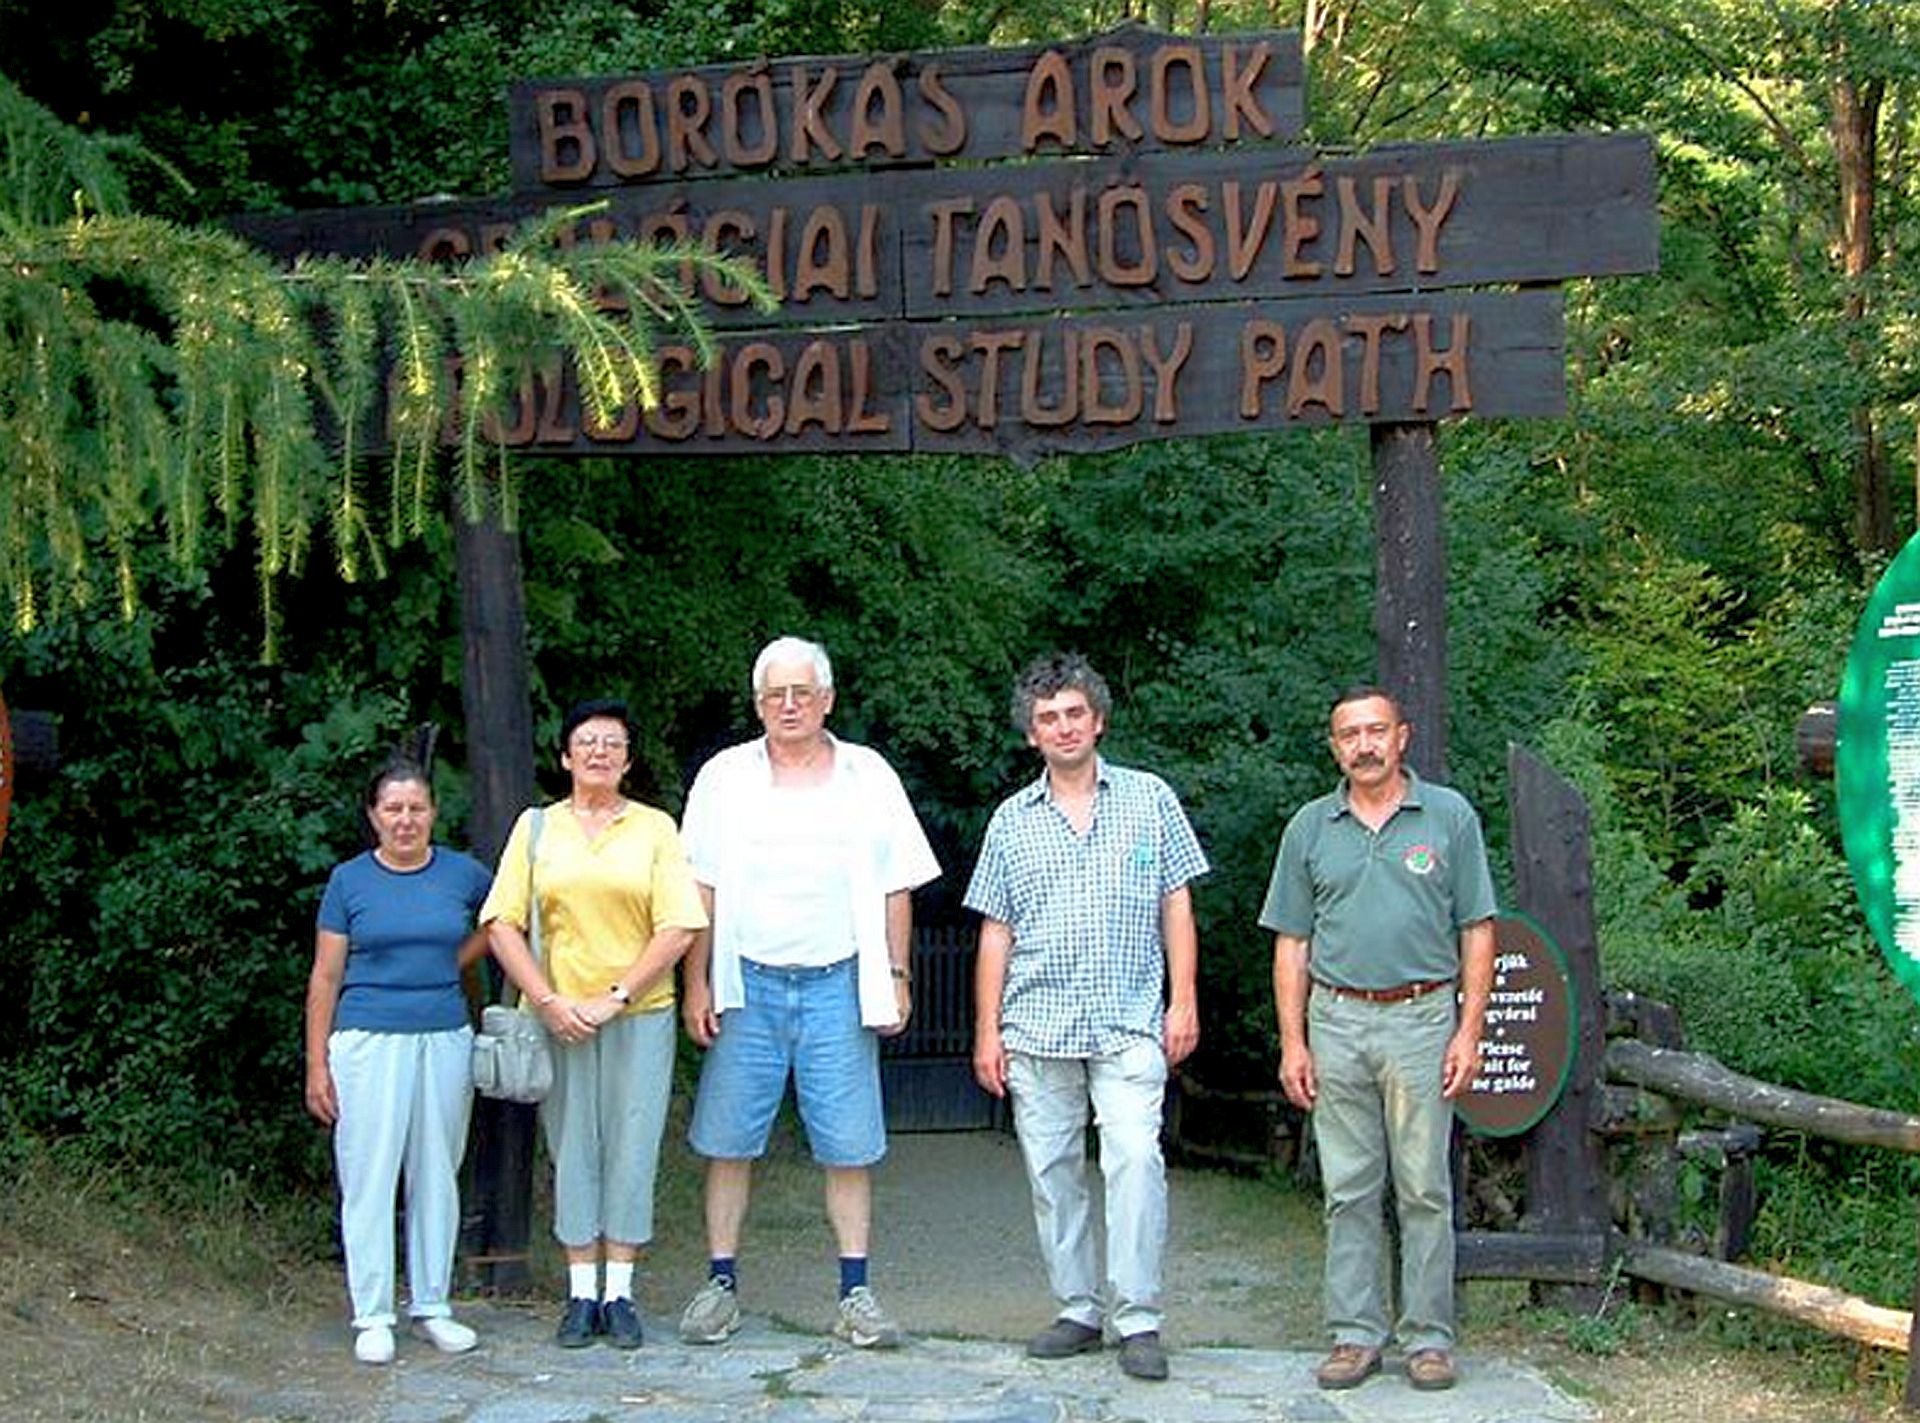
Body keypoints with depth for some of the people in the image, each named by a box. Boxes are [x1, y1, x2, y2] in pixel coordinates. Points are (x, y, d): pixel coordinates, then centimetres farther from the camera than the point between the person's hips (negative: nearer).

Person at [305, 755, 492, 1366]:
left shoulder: (463, 873, 4)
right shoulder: (350, 880, 0)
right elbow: (325, 977, 2)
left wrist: (453, 962, 8)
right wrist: (316, 1066, -2)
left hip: (445, 1040, 2)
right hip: (370, 1041, -2)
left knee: (436, 1176, 9)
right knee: (369, 1177, -1)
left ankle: (431, 1306, 20)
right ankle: (372, 1316, 8)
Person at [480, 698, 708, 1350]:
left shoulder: (655, 828, 4)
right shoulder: (536, 827, 7)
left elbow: (677, 929, -3)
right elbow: (502, 922, 1)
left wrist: (614, 998, -11)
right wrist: (549, 1001, -10)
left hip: (640, 1014, -1)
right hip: (559, 1018, 1)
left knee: (631, 1150, 1)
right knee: (572, 1150, 5)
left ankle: (620, 1292, 10)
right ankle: (581, 1293, 13)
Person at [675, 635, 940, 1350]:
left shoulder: (868, 776, 7)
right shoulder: (725, 777, 6)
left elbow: (895, 889, 9)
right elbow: (700, 890, 5)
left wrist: (897, 978, 2)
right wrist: (696, 985, -2)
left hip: (838, 984, 0)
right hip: (748, 983, 0)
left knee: (848, 1144, 0)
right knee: (729, 1139, 2)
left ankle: (855, 1292, 7)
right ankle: (721, 1283, 12)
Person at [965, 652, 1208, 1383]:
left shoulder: (1149, 799, 7)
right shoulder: (1012, 820, 12)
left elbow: (1177, 906, 7)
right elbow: (995, 933, 11)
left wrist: (1184, 1002, -2)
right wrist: (987, 1033, 6)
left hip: (1128, 1023, -3)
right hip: (1036, 1027, 3)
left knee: (1135, 1158, -16)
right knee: (1052, 1172, 6)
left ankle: (1138, 1318, -10)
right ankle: (1078, 1308, 17)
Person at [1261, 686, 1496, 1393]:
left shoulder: (1449, 816, 4)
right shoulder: (1310, 828, 9)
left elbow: (1477, 931, 4)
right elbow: (1292, 943, 10)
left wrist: (1469, 1032, -4)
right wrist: (1292, 1043, 2)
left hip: (1421, 1022, -2)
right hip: (1336, 1023, 2)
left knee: (1425, 1190, 1)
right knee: (1349, 1191, 5)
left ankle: (1430, 1337, 8)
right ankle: (1355, 1334, 12)